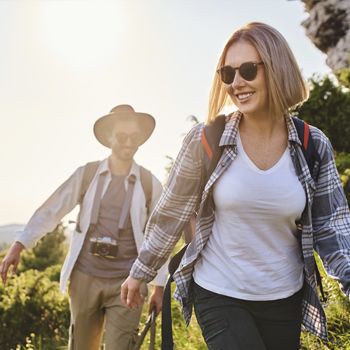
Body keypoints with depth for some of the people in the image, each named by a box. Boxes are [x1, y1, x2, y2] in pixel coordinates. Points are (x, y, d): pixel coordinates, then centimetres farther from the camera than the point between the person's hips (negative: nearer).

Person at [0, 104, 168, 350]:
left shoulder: (150, 183, 0)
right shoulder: (86, 174, 2)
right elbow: (51, 211, 2)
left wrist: (159, 287, 3)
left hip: (126, 283, -1)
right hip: (85, 277, 2)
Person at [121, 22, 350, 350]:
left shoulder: (314, 146, -6)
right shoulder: (205, 140, -11)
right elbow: (170, 213, -2)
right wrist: (139, 273, 6)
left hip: (284, 299, 3)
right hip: (218, 296, -2)